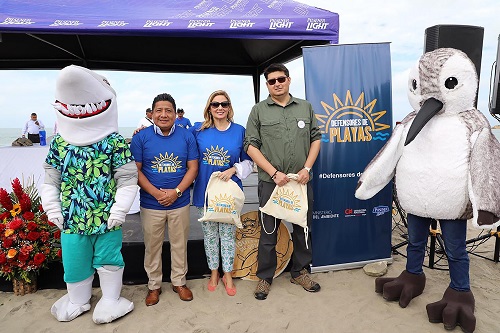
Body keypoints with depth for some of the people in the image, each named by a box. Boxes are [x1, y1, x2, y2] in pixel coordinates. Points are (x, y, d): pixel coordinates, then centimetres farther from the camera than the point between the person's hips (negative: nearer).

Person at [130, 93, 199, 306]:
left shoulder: (186, 136, 0)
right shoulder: (141, 137, -3)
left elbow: (192, 168, -1)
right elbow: (135, 170, -4)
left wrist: (176, 192, -13)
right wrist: (156, 193, -15)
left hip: (180, 203, 1)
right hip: (151, 204, 0)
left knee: (179, 245, 13)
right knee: (152, 247, 12)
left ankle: (179, 282, 32)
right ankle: (154, 285, 31)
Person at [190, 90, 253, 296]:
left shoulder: (239, 131, -1)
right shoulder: (198, 130, -1)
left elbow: (248, 161, 5)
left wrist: (234, 170, -12)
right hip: (205, 192, 1)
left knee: (228, 235, 10)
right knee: (210, 235, 13)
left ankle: (228, 275, 28)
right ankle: (214, 273, 33)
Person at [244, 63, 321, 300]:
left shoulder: (306, 107, 10)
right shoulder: (259, 110, 2)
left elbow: (316, 138, 11)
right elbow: (251, 146, -3)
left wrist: (307, 168, -3)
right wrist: (274, 173, -11)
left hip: (301, 181, 3)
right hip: (270, 182, -2)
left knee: (303, 229, 13)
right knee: (268, 231, 6)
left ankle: (300, 272, 33)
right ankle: (264, 277, 22)